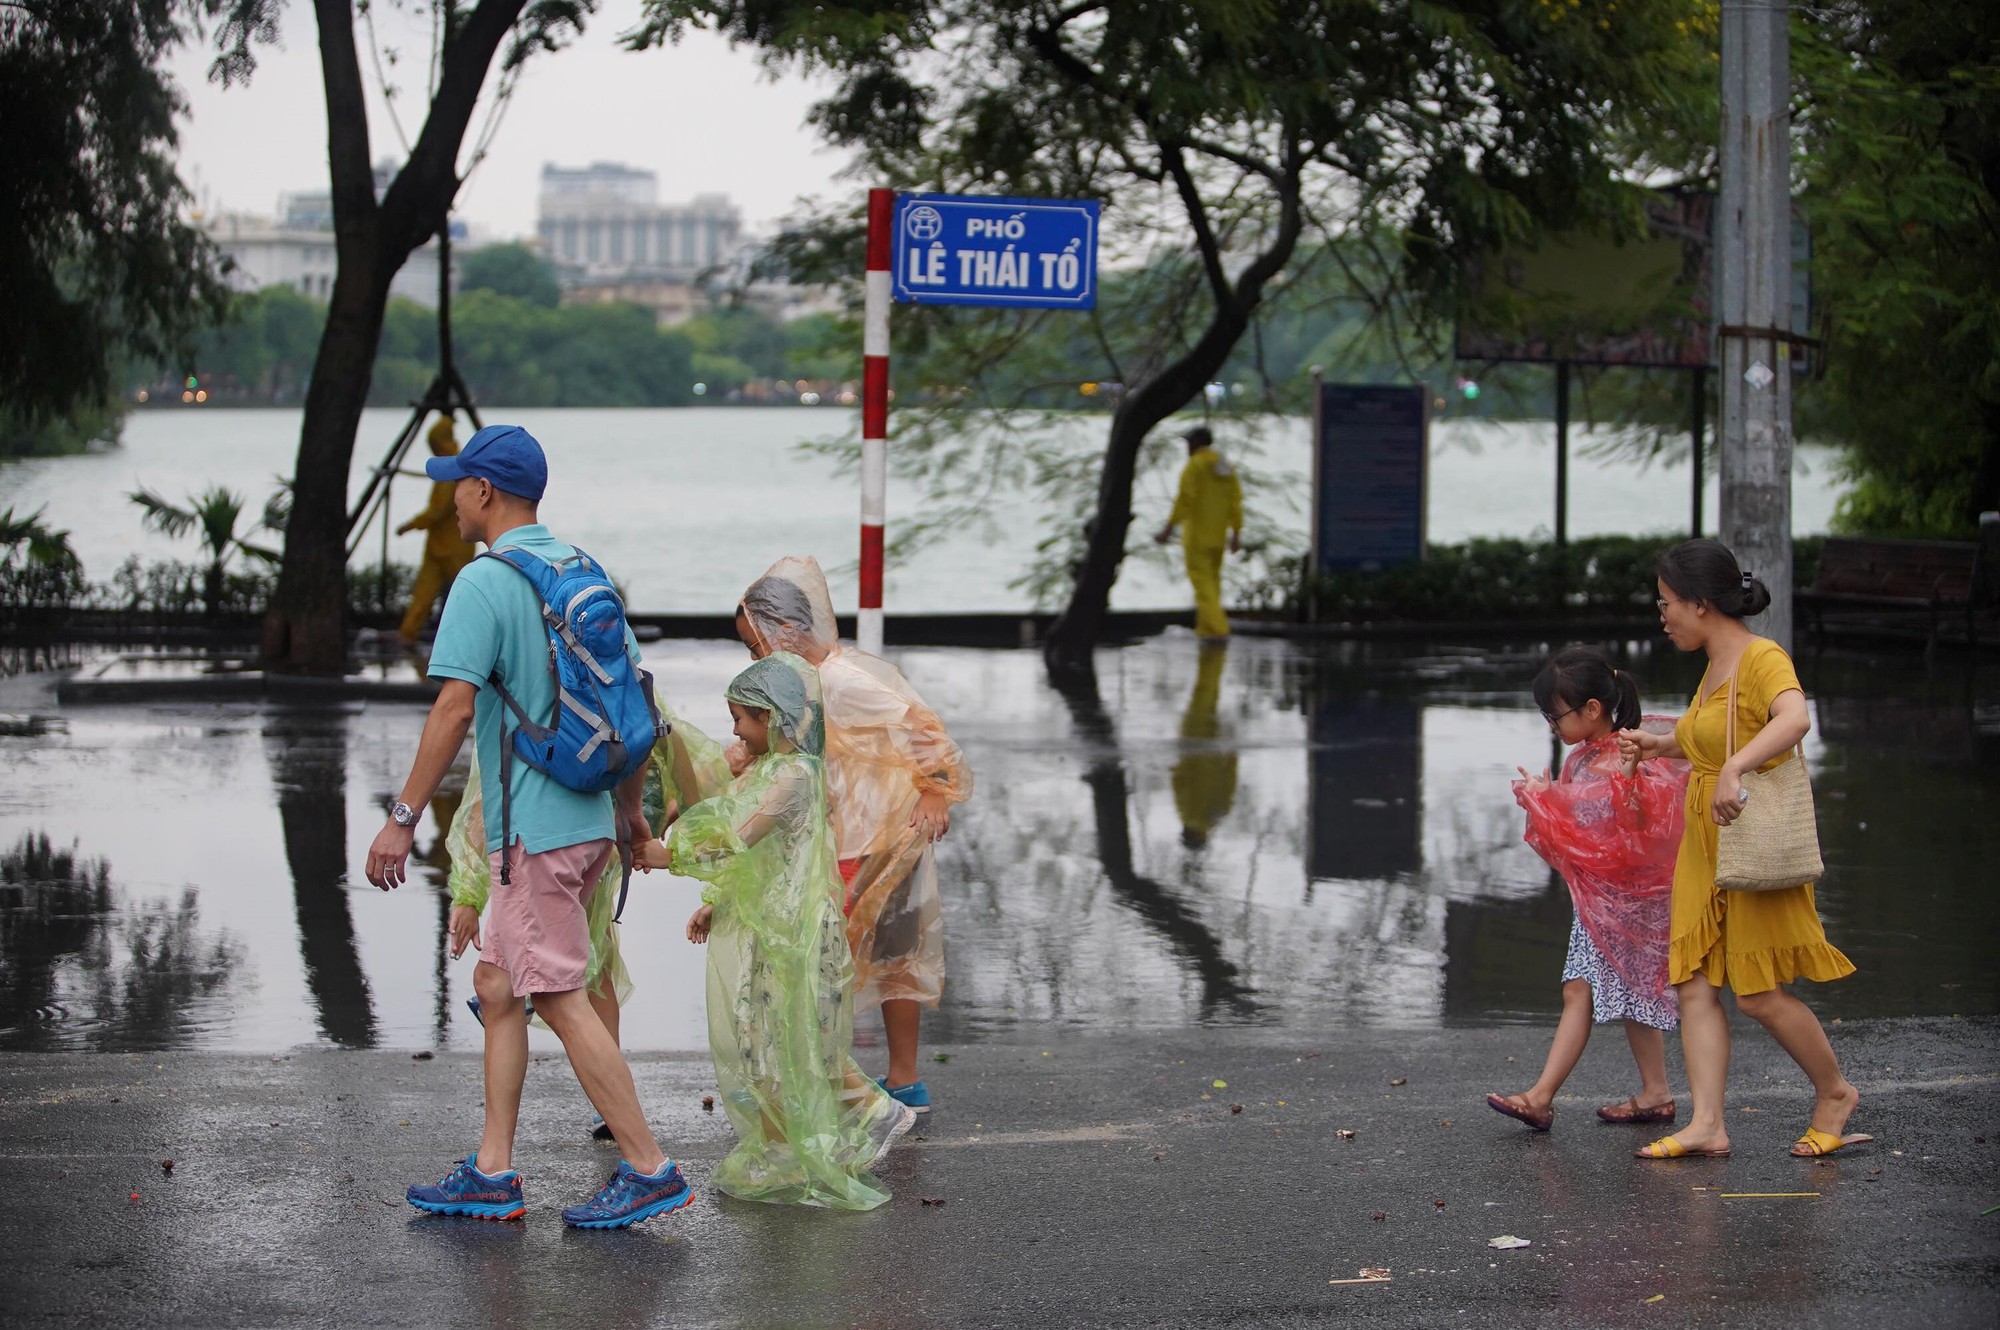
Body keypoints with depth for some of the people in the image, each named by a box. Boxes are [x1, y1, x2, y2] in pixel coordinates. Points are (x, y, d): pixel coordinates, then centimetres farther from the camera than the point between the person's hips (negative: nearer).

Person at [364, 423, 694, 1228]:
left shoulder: (485, 583, -13)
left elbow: (455, 708, -19)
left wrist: (404, 817, -15)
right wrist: (630, 806, 25)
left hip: (531, 826, -9)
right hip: (585, 819, 9)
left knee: (560, 999, -4)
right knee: (497, 986, 14)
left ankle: (649, 1170, -3)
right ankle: (492, 1176, 15)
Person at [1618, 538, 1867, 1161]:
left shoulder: (1763, 658, -16)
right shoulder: (1715, 667, 12)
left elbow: (1794, 718, -37)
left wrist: (1734, 770, -47)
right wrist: (1659, 745, 23)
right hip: (1704, 846, 9)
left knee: (1759, 995, -4)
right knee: (1695, 985, 1)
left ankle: (1834, 1093, 17)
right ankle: (1707, 1124, -1)